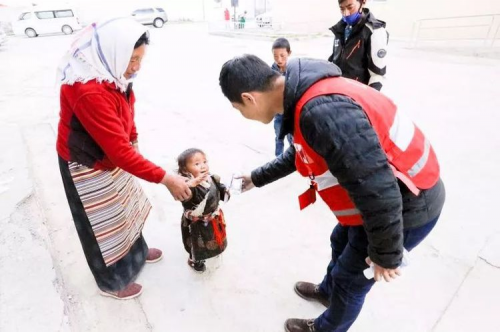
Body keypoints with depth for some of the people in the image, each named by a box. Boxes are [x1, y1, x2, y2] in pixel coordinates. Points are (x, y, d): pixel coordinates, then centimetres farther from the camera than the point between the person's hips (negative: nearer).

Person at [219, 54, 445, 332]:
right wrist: (258, 177, 26)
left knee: (350, 279, 13)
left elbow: (377, 191, -33)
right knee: (341, 243, 29)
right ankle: (327, 291, 58)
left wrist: (386, 255, -16)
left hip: (407, 206, -9)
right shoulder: (305, 97, -1)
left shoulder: (322, 111, -35)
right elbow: (300, 155, 16)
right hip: (389, 195, 9)